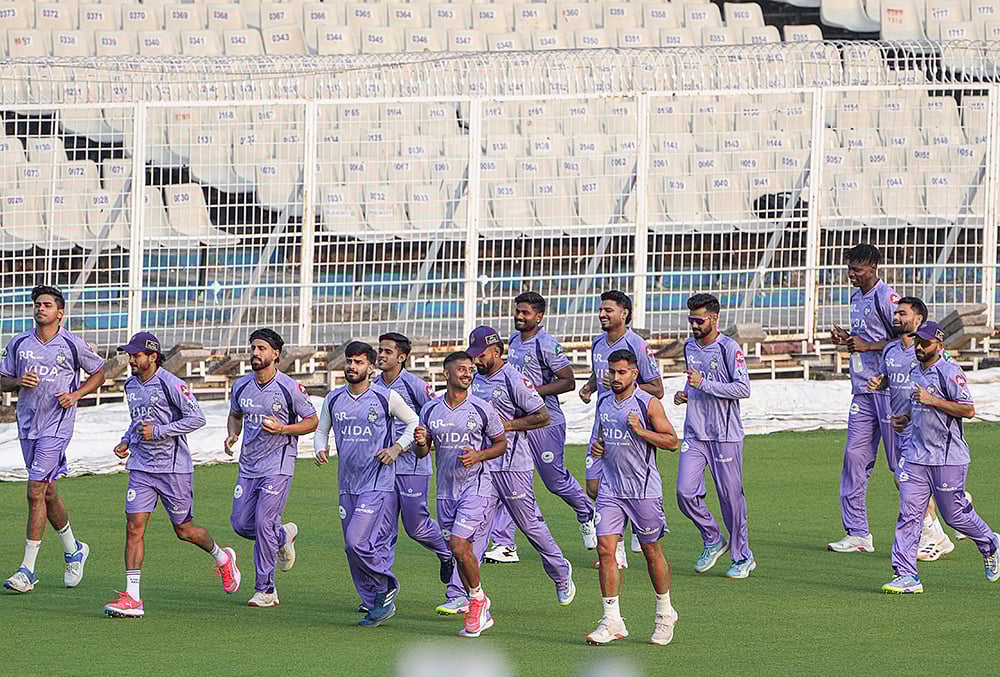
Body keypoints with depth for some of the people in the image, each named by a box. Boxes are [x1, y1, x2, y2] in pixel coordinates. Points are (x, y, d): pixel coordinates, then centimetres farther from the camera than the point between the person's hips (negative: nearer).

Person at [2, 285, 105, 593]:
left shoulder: (72, 344, -5)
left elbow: (99, 373, 8)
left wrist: (76, 394, -8)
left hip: (57, 425, -5)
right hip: (28, 424, 5)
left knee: (36, 492, -13)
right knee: (48, 493, 13)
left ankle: (27, 570, -13)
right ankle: (73, 550, 35)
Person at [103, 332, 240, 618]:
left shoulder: (170, 384, -14)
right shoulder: (131, 385, 10)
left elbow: (197, 418, -16)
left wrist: (158, 431, -19)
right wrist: (127, 441, 9)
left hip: (173, 467, -6)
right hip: (141, 467, 6)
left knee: (184, 530, 7)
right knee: (135, 527, -7)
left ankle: (222, 558, 38)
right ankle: (132, 598, -10)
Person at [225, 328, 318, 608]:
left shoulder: (290, 388, -11)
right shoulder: (241, 386, 4)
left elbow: (312, 421, -3)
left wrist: (283, 429, -18)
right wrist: (232, 435, 2)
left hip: (278, 466, -6)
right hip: (248, 465, 6)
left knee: (264, 522, -14)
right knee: (241, 523, 2)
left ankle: (265, 590, -5)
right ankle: (283, 536, 33)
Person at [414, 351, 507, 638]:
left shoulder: (482, 409, -4)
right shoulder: (430, 409, 5)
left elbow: (501, 443, 6)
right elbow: (422, 452, 12)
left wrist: (478, 456, -13)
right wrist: (420, 442, -12)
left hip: (477, 487, -4)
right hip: (446, 491, 4)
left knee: (459, 545, -17)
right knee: (459, 551, 7)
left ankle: (478, 599, 4)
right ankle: (481, 615, 18)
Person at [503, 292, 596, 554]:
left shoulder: (547, 345, -16)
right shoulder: (515, 341, 10)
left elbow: (568, 382, -18)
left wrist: (534, 391, -23)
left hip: (545, 422, -7)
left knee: (555, 480, 6)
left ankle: (587, 515, 36)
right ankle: (505, 545, -3)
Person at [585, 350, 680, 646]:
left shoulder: (648, 404, -8)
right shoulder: (603, 402, 9)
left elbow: (672, 441, -8)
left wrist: (642, 431, -21)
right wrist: (597, 446, 3)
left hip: (644, 489, -4)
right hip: (611, 487, 4)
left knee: (652, 551, 5)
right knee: (605, 549, -7)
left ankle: (665, 613, 24)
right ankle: (612, 621, -5)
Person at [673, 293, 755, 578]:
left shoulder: (729, 348, -10)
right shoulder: (690, 347, 12)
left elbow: (743, 389, -17)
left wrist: (703, 384, -21)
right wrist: (684, 394, 7)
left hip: (725, 435, -6)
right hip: (694, 434, 6)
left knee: (730, 495, -1)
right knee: (685, 492, -6)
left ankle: (742, 557, 11)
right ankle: (713, 541, 15)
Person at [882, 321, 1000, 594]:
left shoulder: (950, 372, -13)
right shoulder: (915, 373, 12)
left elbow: (968, 409, -19)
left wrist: (931, 400, -23)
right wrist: (905, 418, 10)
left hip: (948, 458, -7)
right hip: (916, 455, 7)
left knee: (954, 514, 4)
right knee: (909, 514, -4)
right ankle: (906, 576, -7)